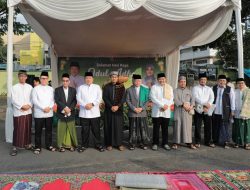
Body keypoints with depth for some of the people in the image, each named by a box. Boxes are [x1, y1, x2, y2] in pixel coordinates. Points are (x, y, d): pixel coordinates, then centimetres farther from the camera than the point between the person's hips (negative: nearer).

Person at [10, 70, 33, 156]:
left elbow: (32, 98, 6)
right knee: (18, 130, -2)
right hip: (18, 112, -3)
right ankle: (15, 147, 5)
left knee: (28, 128, 10)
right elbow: (14, 100, -6)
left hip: (28, 111, 3)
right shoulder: (14, 87, 1)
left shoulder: (29, 87, 8)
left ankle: (27, 144, 23)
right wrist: (22, 106, -14)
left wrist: (29, 105, -10)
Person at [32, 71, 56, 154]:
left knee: (49, 130, 10)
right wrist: (43, 108, -15)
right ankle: (38, 147, 13)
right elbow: (34, 101, -8)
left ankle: (49, 145, 21)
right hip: (39, 113, -3)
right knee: (38, 131, 3)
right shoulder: (36, 89, 0)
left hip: (49, 113, 3)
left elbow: (53, 100, 5)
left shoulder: (51, 89, 10)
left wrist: (49, 107, -12)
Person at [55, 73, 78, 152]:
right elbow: (57, 101, -6)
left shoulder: (73, 90, 9)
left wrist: (69, 109, -12)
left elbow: (74, 101, 2)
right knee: (61, 130, 2)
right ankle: (61, 145, 12)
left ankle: (70, 145, 14)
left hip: (71, 113, 2)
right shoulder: (57, 90, 4)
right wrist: (65, 108, -15)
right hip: (61, 113, -1)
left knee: (71, 130, 4)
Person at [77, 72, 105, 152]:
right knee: (85, 130, 7)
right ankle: (84, 145, 19)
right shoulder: (81, 87, 10)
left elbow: (99, 98, -2)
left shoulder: (97, 87, 9)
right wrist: (85, 105, -15)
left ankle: (99, 145, 16)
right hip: (84, 113, 1)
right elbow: (78, 98, 0)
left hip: (94, 112, 0)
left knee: (96, 129, 4)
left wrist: (92, 104, -15)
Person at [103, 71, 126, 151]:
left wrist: (117, 106, -14)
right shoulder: (106, 86, 4)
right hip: (109, 109, 0)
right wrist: (111, 106, -13)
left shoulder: (121, 86, 4)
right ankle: (109, 144, 9)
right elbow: (105, 97, -2)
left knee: (118, 126, 1)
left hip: (119, 109, 0)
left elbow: (123, 98, -1)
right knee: (109, 126, 2)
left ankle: (119, 143, 9)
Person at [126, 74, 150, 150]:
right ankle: (132, 144, 14)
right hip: (132, 113, -1)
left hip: (142, 112, 1)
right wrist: (134, 108, -11)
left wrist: (142, 108, -8)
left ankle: (143, 143, 16)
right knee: (133, 129, 3)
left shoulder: (145, 89, 7)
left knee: (143, 128, 4)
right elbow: (127, 101, -2)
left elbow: (147, 100, 4)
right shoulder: (129, 90, 3)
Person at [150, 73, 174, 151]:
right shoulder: (154, 87, 2)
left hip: (166, 111, 2)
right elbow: (153, 98, -9)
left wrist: (167, 106, -10)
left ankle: (165, 143, 17)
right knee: (156, 128, 2)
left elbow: (171, 98, 6)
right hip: (157, 111, -2)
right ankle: (155, 143, 11)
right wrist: (162, 105, -14)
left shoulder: (169, 87, 12)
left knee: (165, 128, 8)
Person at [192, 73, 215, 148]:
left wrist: (207, 106, -15)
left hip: (207, 110, 3)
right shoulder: (195, 88, 4)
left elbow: (212, 98, 2)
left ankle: (208, 141, 15)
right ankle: (197, 142, 10)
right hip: (198, 110, -3)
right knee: (197, 127, 1)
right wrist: (205, 104, -18)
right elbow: (196, 98, -10)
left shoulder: (209, 89, 15)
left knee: (208, 126, 4)